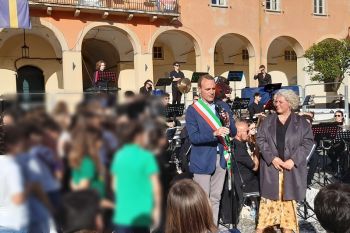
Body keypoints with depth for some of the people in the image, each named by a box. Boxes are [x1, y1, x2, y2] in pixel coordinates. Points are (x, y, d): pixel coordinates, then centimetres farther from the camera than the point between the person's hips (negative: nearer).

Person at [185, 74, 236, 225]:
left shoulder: (223, 106, 6)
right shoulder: (192, 110, -7)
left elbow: (233, 133, 7)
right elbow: (193, 137, -16)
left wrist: (228, 123, -14)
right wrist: (214, 133, -29)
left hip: (221, 158, 4)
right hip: (202, 160, -4)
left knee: (215, 198, 14)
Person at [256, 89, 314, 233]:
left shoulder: (301, 122, 5)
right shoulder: (268, 121, 9)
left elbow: (308, 142, -1)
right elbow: (260, 139, 2)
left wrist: (293, 160, -13)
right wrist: (272, 158, -12)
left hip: (292, 167, -1)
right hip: (271, 166, 1)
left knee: (289, 198, 3)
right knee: (269, 196, 0)